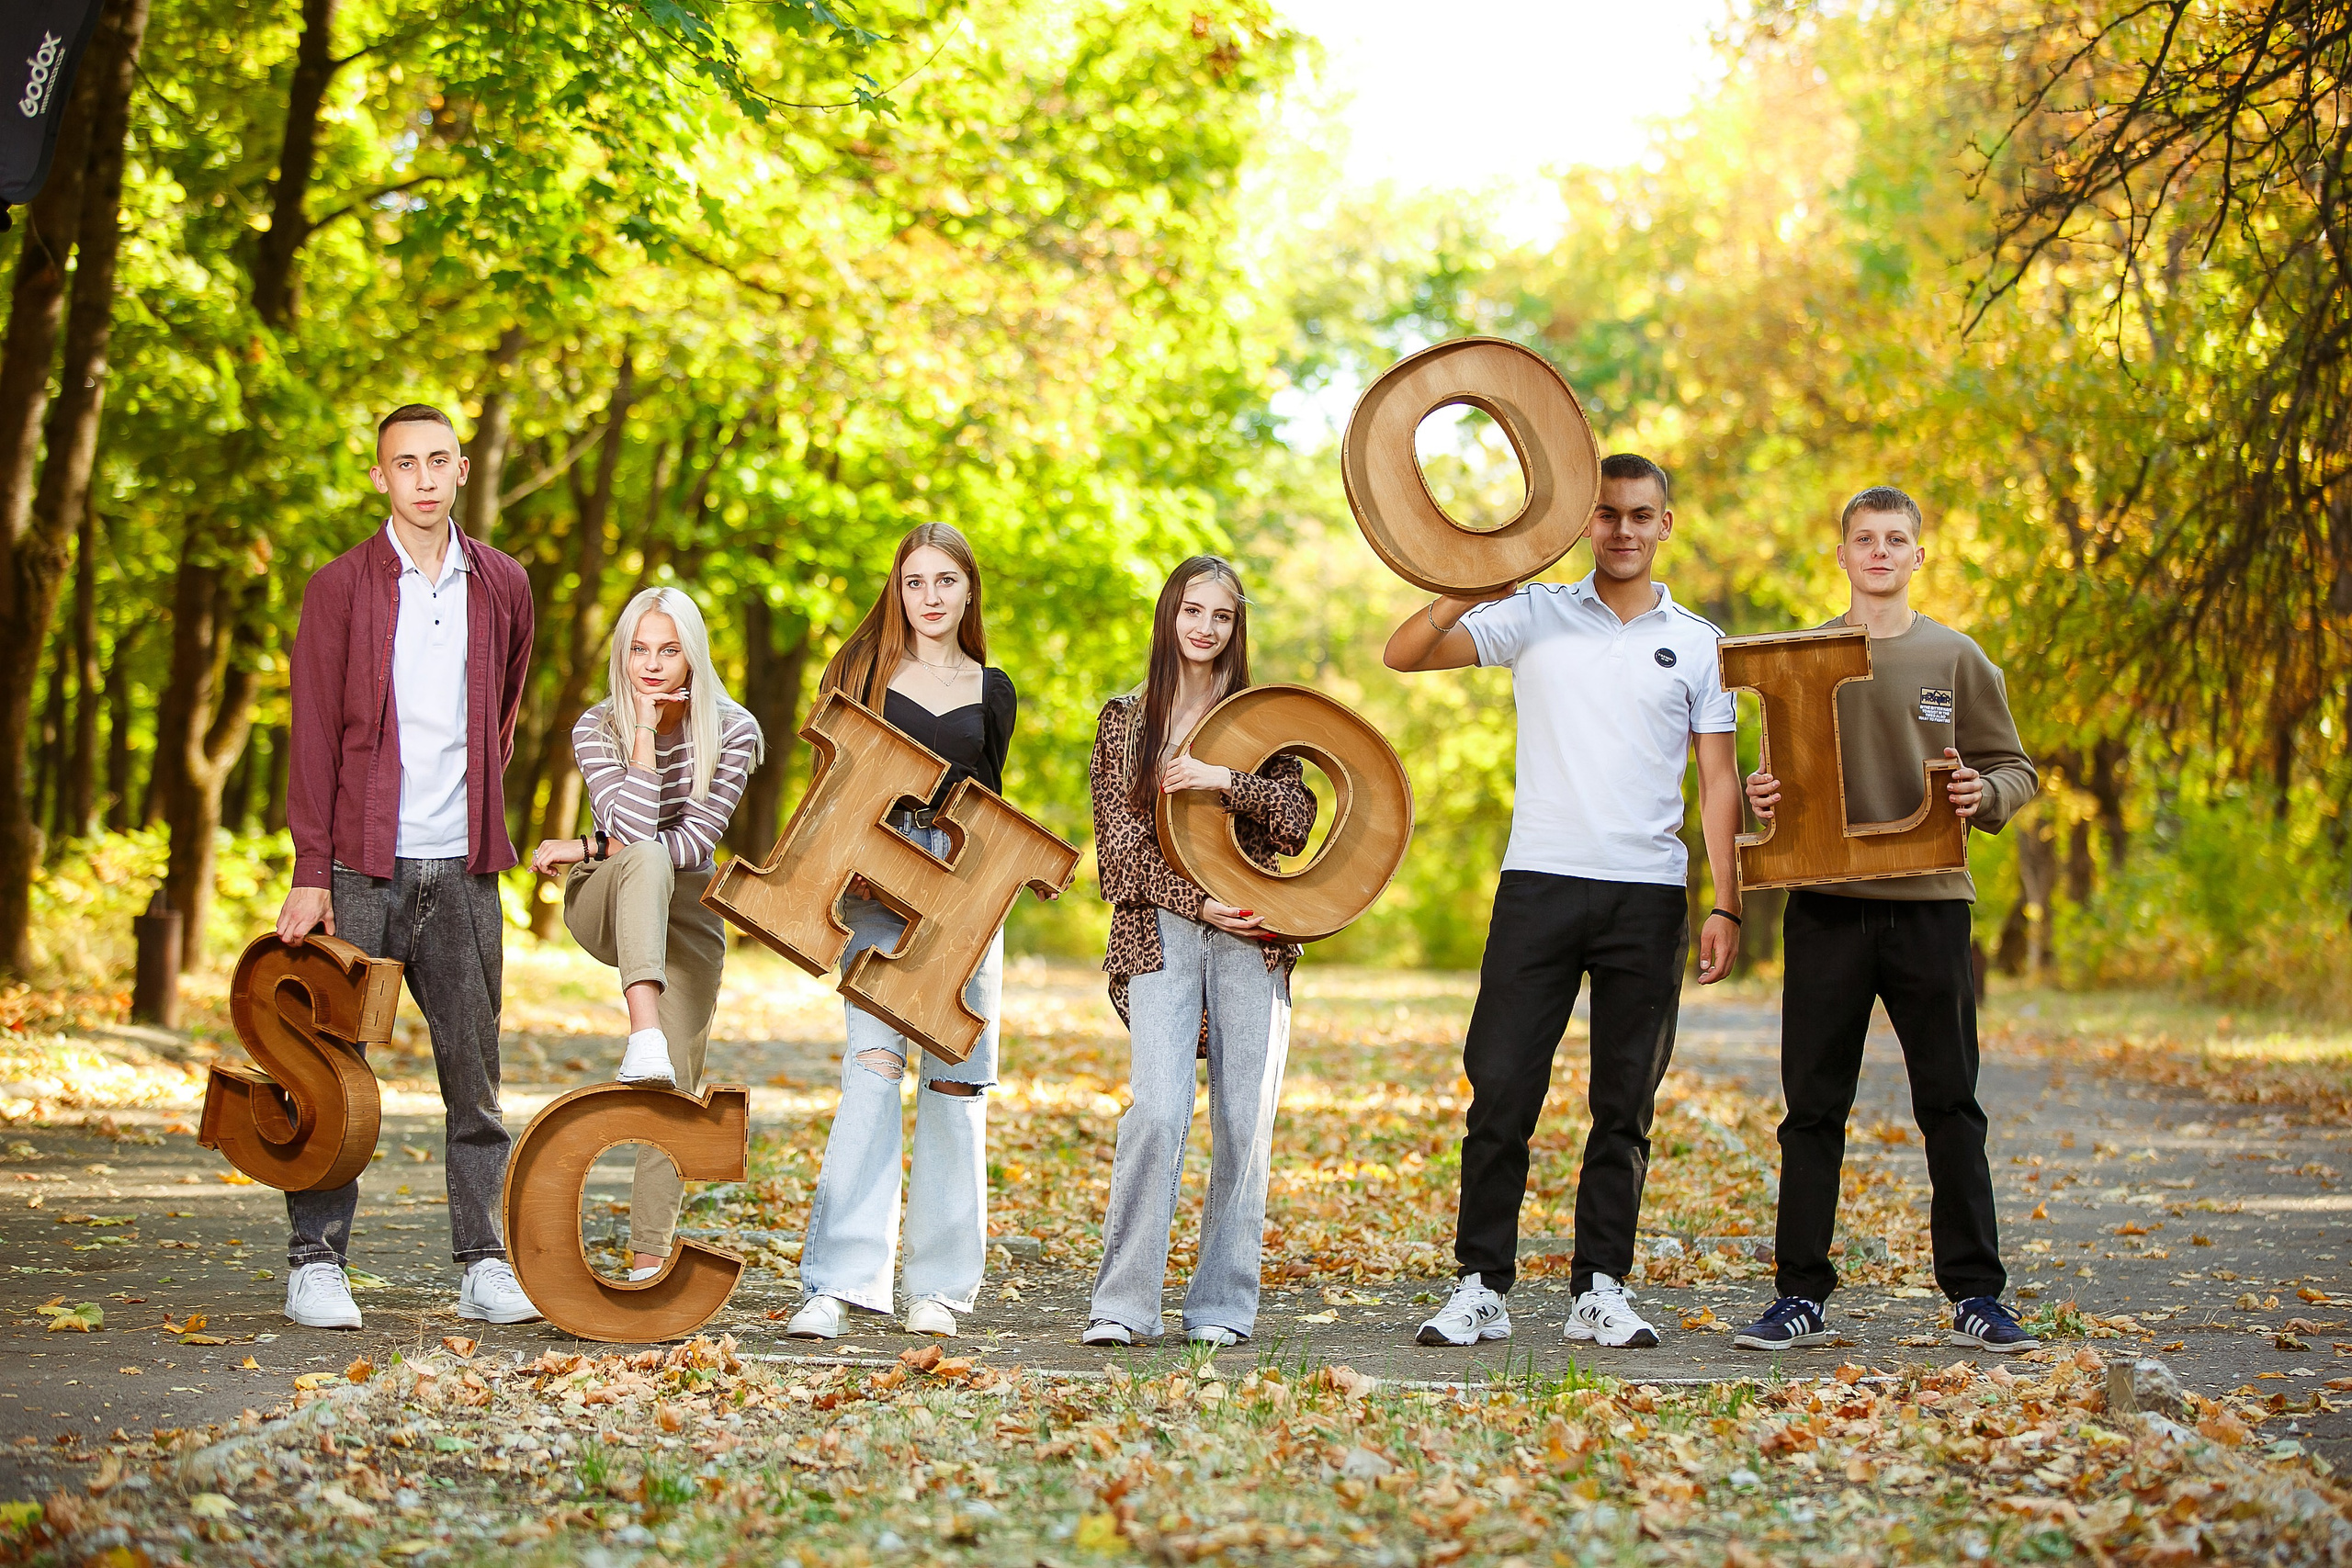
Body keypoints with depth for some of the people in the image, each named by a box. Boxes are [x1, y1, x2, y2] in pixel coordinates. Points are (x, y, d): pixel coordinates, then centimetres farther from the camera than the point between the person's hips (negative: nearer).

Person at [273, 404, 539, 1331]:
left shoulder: (503, 586, 9)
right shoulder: (341, 587, 0)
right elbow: (313, 738, -3)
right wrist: (310, 875, -8)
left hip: (462, 869, 3)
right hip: (362, 863, -2)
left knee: (475, 1070, 4)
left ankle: (483, 1263, 11)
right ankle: (315, 1264, 8)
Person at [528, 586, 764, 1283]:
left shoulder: (733, 732, -8)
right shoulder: (597, 728, -8)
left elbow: (696, 840, -15)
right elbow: (633, 829, -22)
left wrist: (586, 848, -17)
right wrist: (645, 731, -23)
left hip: (685, 914, 2)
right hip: (604, 906, -2)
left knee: (676, 1090, -4)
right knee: (645, 860, -38)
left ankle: (648, 1258, 3)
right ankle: (643, 1036, -55)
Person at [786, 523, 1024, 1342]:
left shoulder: (992, 690, 14)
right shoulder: (865, 669, 9)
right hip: (876, 884, -2)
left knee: (954, 1081, 0)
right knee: (874, 1065, -16)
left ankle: (938, 1286, 8)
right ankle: (840, 1281, -18)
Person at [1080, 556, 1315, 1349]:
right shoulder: (1126, 719, 9)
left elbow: (1297, 822, 2)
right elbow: (1120, 841, 2)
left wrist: (1226, 780, -14)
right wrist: (1198, 902, -9)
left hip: (1251, 936, 2)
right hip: (1161, 930, -2)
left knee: (1245, 1121, -1)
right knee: (1158, 1111, -16)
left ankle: (1222, 1305, 9)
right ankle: (1122, 1305, -9)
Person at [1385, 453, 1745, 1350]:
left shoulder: (1696, 644, 10)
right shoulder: (1532, 616, 7)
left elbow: (1718, 779, 8)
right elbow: (1401, 656, 1)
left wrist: (1727, 907, 0)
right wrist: (1463, 599, -18)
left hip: (1649, 894, 1)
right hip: (1539, 882, -1)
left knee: (1626, 1105, 4)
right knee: (1501, 1090, -4)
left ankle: (1601, 1292, 12)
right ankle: (1481, 1287, 4)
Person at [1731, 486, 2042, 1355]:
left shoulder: (1956, 658, 7)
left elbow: (2016, 769, 8)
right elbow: (1776, 776, 15)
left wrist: (1983, 794, -13)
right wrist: (1762, 796, -8)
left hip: (1930, 902, -1)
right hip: (1825, 903, 1)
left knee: (1951, 1106, 2)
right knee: (1813, 1109, 2)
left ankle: (1975, 1294, 9)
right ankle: (1800, 1296, 8)